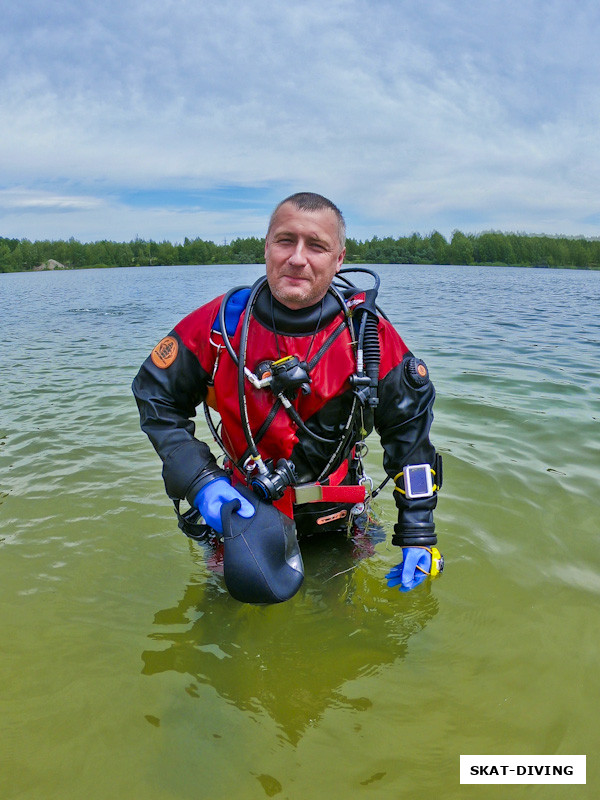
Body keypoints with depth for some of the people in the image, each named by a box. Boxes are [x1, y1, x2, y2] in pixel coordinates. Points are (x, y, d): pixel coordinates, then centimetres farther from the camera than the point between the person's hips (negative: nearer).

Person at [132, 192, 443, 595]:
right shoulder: (222, 323, -18)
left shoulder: (367, 331, -18)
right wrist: (200, 481, -19)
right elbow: (157, 396, -6)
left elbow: (411, 429, -9)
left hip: (332, 521, 0)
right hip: (243, 513, 1)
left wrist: (419, 535, -10)